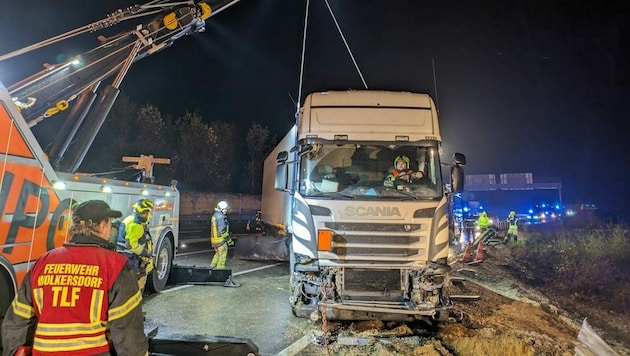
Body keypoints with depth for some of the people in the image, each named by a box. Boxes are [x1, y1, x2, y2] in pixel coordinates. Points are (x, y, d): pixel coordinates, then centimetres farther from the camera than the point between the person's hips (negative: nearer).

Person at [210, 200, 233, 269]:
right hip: (220, 240, -9)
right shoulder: (221, 217, -19)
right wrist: (229, 240, -13)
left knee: (217, 253, 24)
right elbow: (223, 231, -21)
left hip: (214, 240, 9)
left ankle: (212, 266, 26)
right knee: (222, 255, 2)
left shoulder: (214, 215, 11)